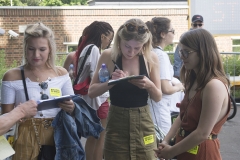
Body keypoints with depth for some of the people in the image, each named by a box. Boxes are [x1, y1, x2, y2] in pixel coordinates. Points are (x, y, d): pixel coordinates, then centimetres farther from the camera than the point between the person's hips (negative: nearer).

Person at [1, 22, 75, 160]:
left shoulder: (61, 74, 2)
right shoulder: (12, 76, -6)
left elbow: (73, 110, 7)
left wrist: (71, 108, -15)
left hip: (57, 138, 3)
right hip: (25, 140, -2)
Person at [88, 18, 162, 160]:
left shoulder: (151, 57, -4)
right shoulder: (108, 56, -7)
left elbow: (158, 97, 2)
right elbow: (92, 92, -4)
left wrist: (149, 85, -19)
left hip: (143, 122, 1)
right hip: (116, 122, -1)